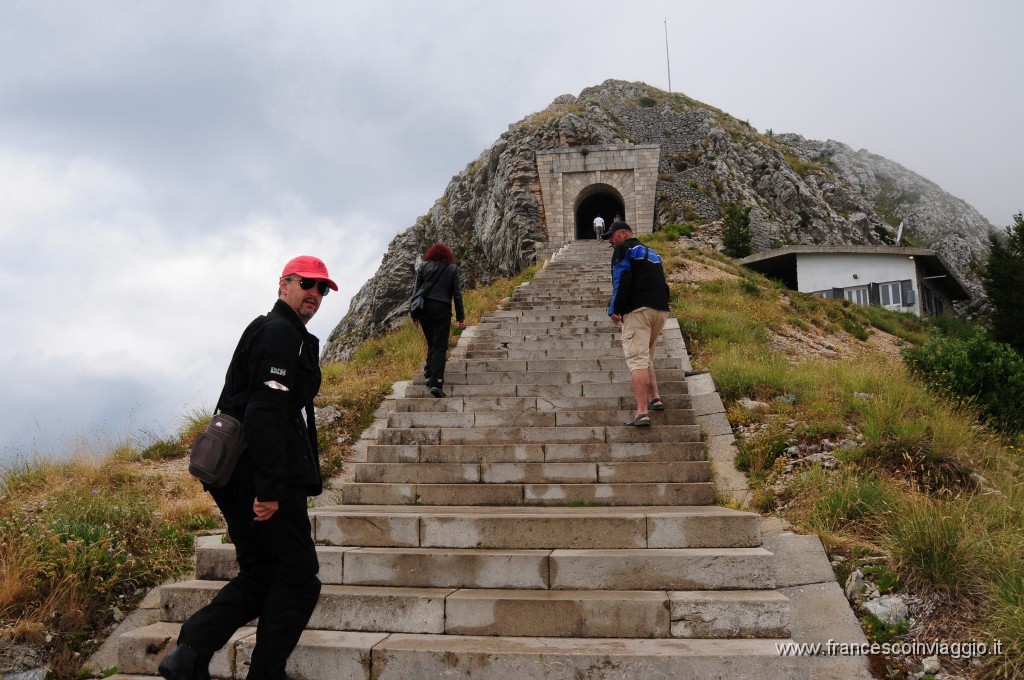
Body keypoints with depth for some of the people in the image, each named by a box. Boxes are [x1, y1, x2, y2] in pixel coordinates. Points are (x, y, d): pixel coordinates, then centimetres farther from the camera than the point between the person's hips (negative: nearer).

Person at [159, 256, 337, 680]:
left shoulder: (264, 331, 22)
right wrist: (270, 489, -25)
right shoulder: (283, 334, -11)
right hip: (267, 482, -10)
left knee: (258, 577, 17)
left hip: (239, 481, 10)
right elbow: (266, 413, -23)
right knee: (298, 579, 2)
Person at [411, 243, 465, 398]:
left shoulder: (424, 266, 9)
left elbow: (416, 289, 7)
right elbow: (457, 294, 3)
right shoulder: (453, 269, 6)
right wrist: (460, 317, 6)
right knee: (440, 347, -4)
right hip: (442, 309, -2)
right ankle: (436, 382, -14)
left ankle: (429, 374, 11)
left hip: (424, 308, 2)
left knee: (431, 344, 18)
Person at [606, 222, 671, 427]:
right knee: (646, 357, 22)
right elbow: (663, 285, 24)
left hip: (638, 310, -8)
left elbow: (621, 281, -10)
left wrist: (614, 309, -9)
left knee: (636, 359, -12)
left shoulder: (624, 249, 3)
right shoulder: (651, 253, 27)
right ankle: (655, 398, 13)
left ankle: (642, 413, -20)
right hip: (661, 310, 8)